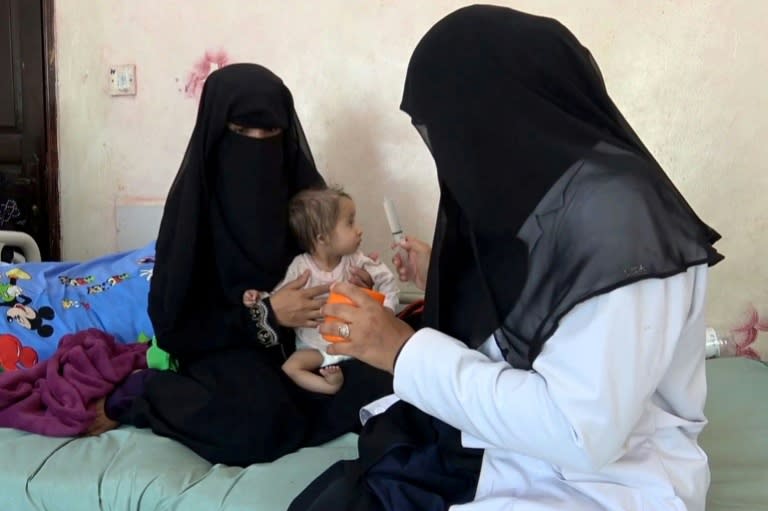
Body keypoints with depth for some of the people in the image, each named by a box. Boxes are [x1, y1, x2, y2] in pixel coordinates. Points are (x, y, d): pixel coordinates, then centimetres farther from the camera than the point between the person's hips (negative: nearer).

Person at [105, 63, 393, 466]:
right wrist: (263, 313, -23)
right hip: (224, 344, -3)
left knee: (382, 384, -24)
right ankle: (148, 392, -7)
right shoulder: (193, 200, -10)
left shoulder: (303, 186, 0)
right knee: (259, 422, -34)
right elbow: (173, 318, -11)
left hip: (301, 336, 4)